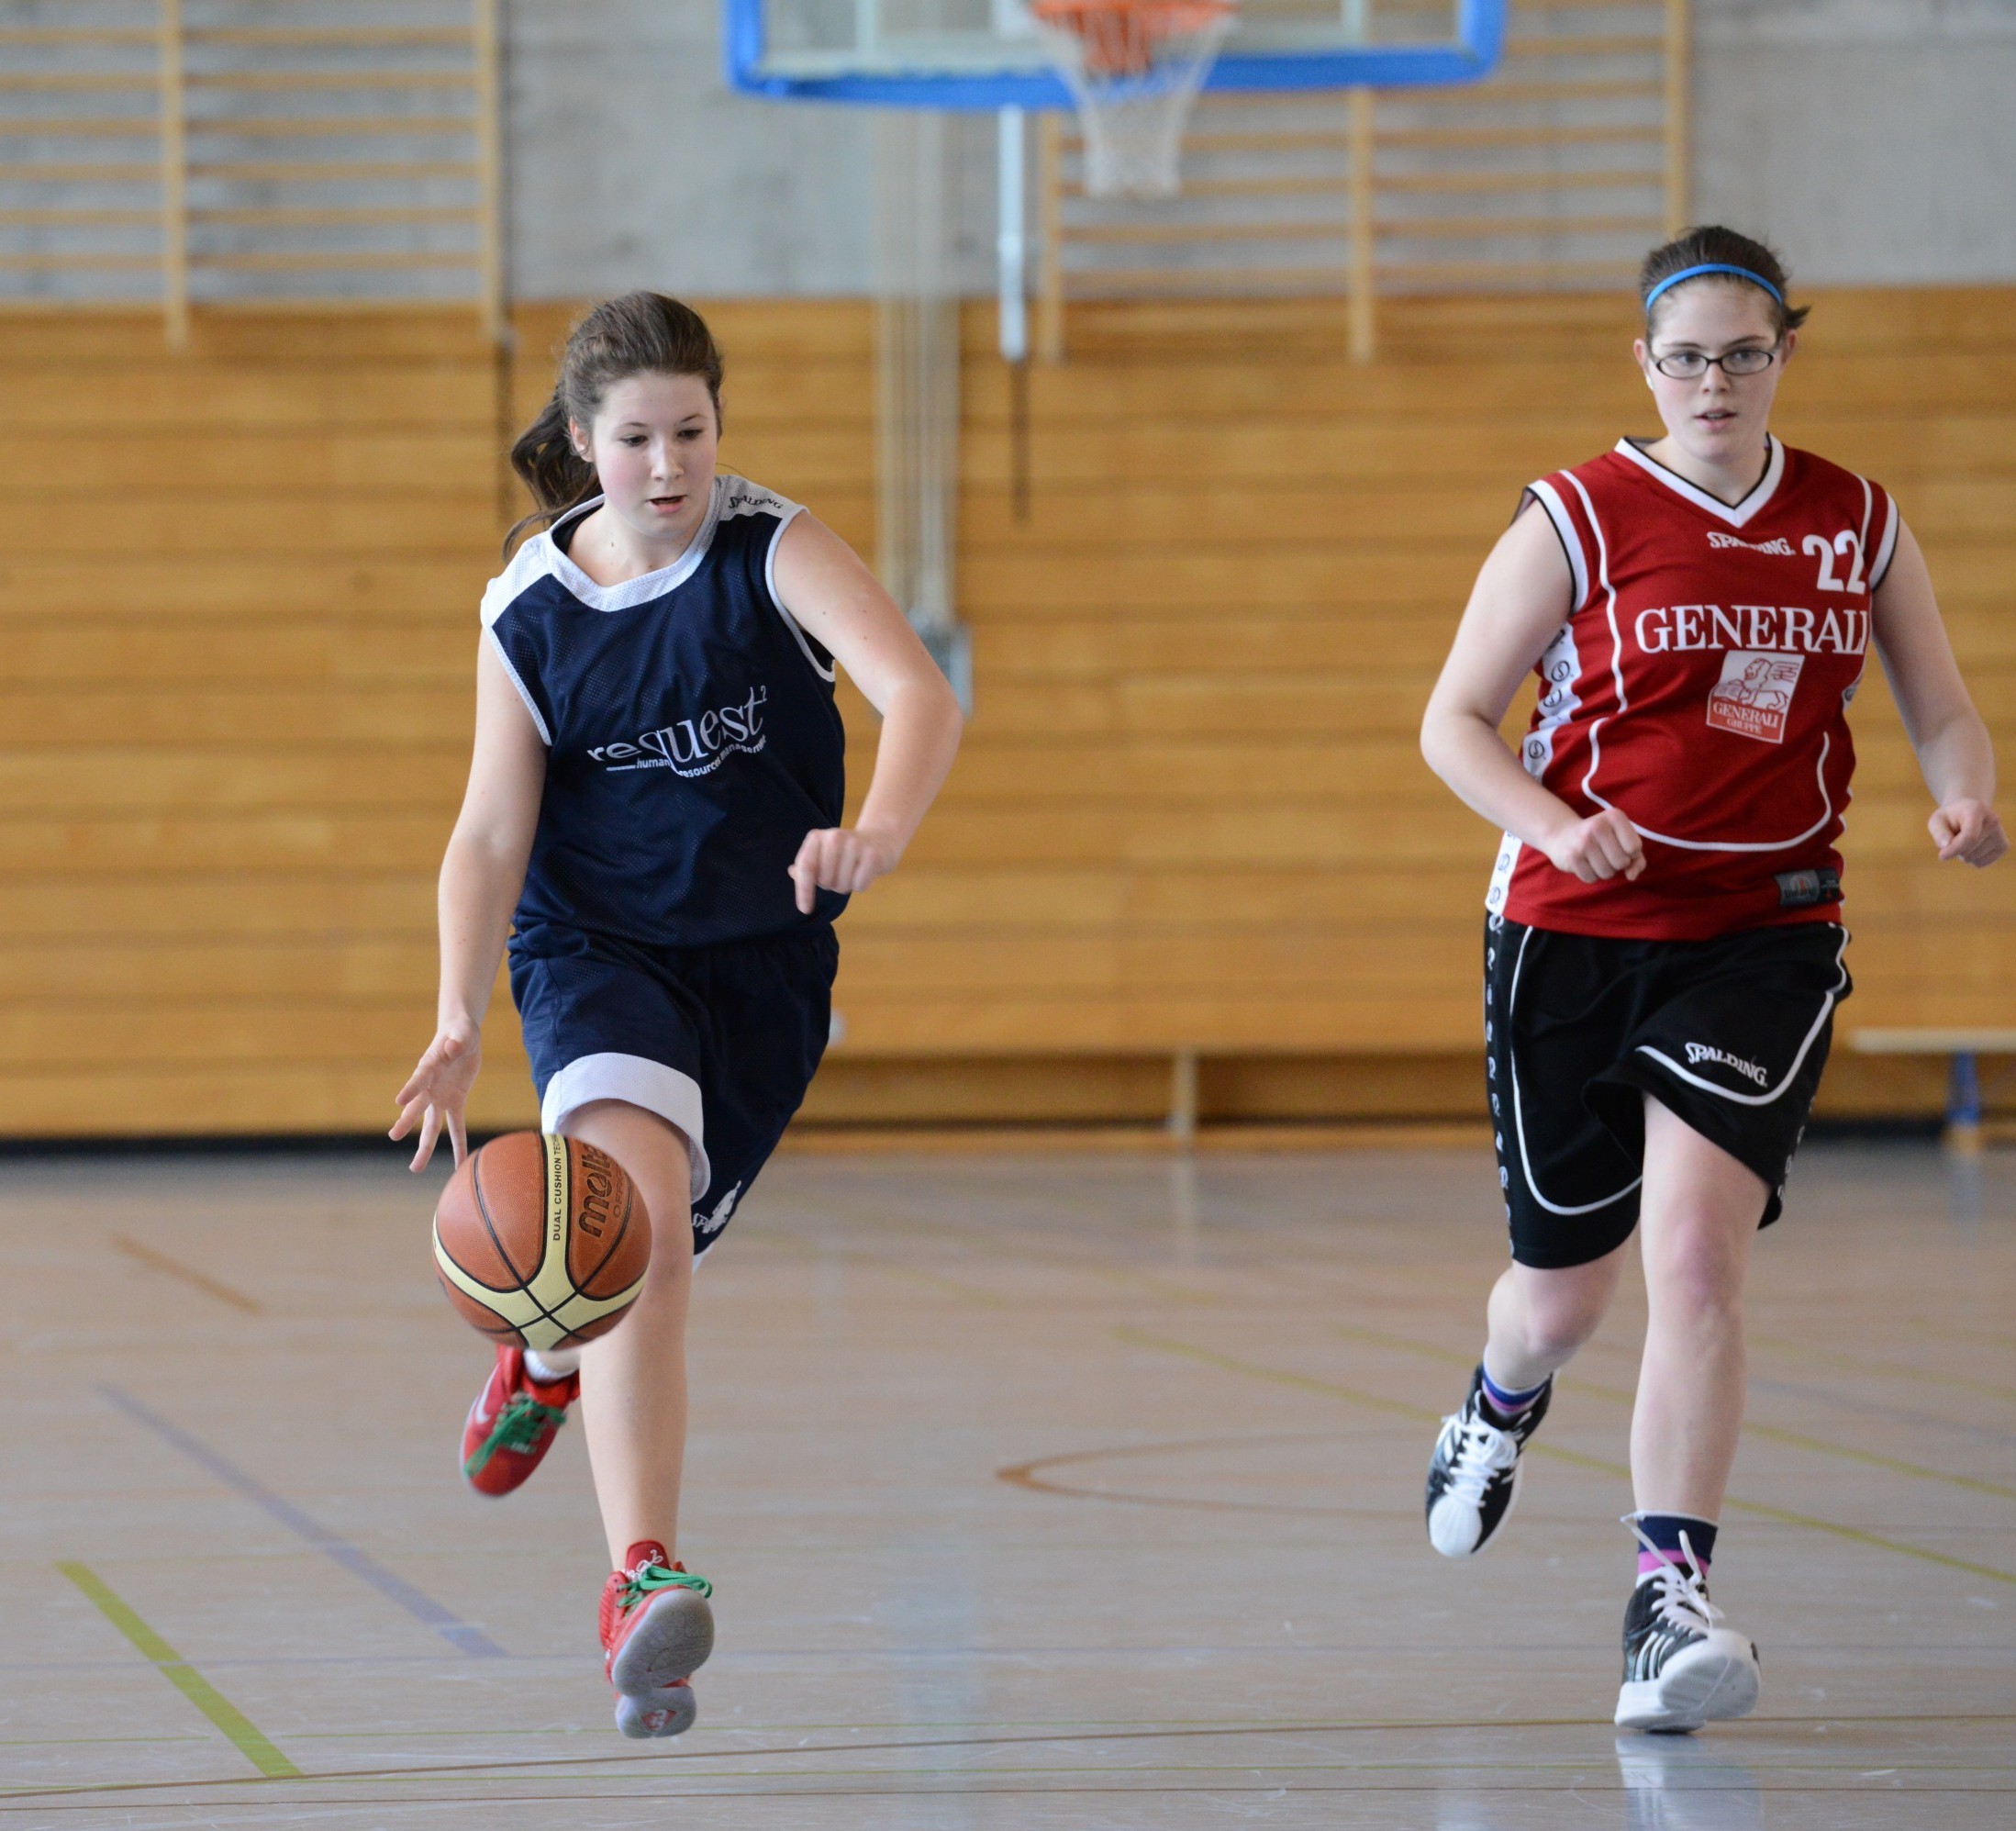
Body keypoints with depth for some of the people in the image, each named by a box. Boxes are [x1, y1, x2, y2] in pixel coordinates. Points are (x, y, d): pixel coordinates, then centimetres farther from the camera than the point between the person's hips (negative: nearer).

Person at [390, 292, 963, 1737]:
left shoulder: (776, 552, -12)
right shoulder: (528, 611, -6)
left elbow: (921, 693, -27)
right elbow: (492, 831, -5)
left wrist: (879, 836, -47)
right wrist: (461, 1019, -19)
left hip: (764, 959, 1)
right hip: (593, 947, -1)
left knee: (650, 1255, 13)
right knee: (637, 1199, -28)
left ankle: (546, 1358, 54)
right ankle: (642, 1581, -36)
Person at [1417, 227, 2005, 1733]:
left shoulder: (1859, 526, 5)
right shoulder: (1578, 521, -3)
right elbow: (1454, 720, -1)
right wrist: (1555, 822, -20)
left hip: (1764, 933, 0)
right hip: (1576, 930, 0)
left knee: (1697, 1245, -20)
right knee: (1566, 1288, 11)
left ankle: (1670, 1601, -19)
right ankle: (1503, 1404, 50)